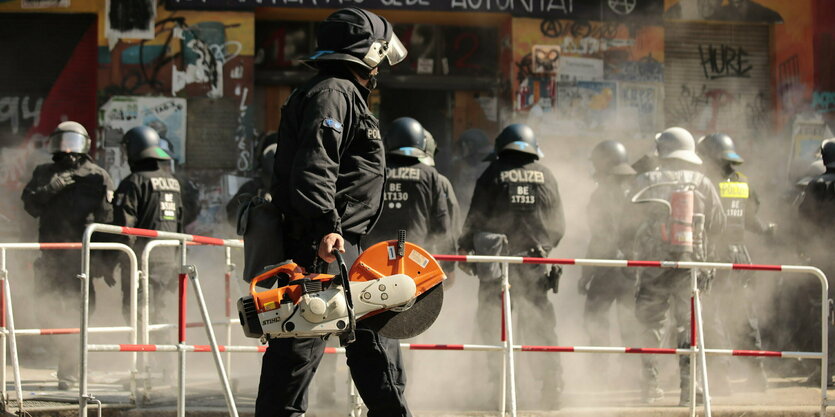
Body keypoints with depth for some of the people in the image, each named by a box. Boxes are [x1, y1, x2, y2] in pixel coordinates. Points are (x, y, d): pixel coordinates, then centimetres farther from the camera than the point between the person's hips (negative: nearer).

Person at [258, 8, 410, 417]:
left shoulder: (344, 94, 23)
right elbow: (314, 166, -23)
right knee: (302, 341, -10)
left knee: (374, 335, 14)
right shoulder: (332, 93, -10)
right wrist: (326, 227, -32)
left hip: (343, 246, 11)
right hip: (325, 246, -11)